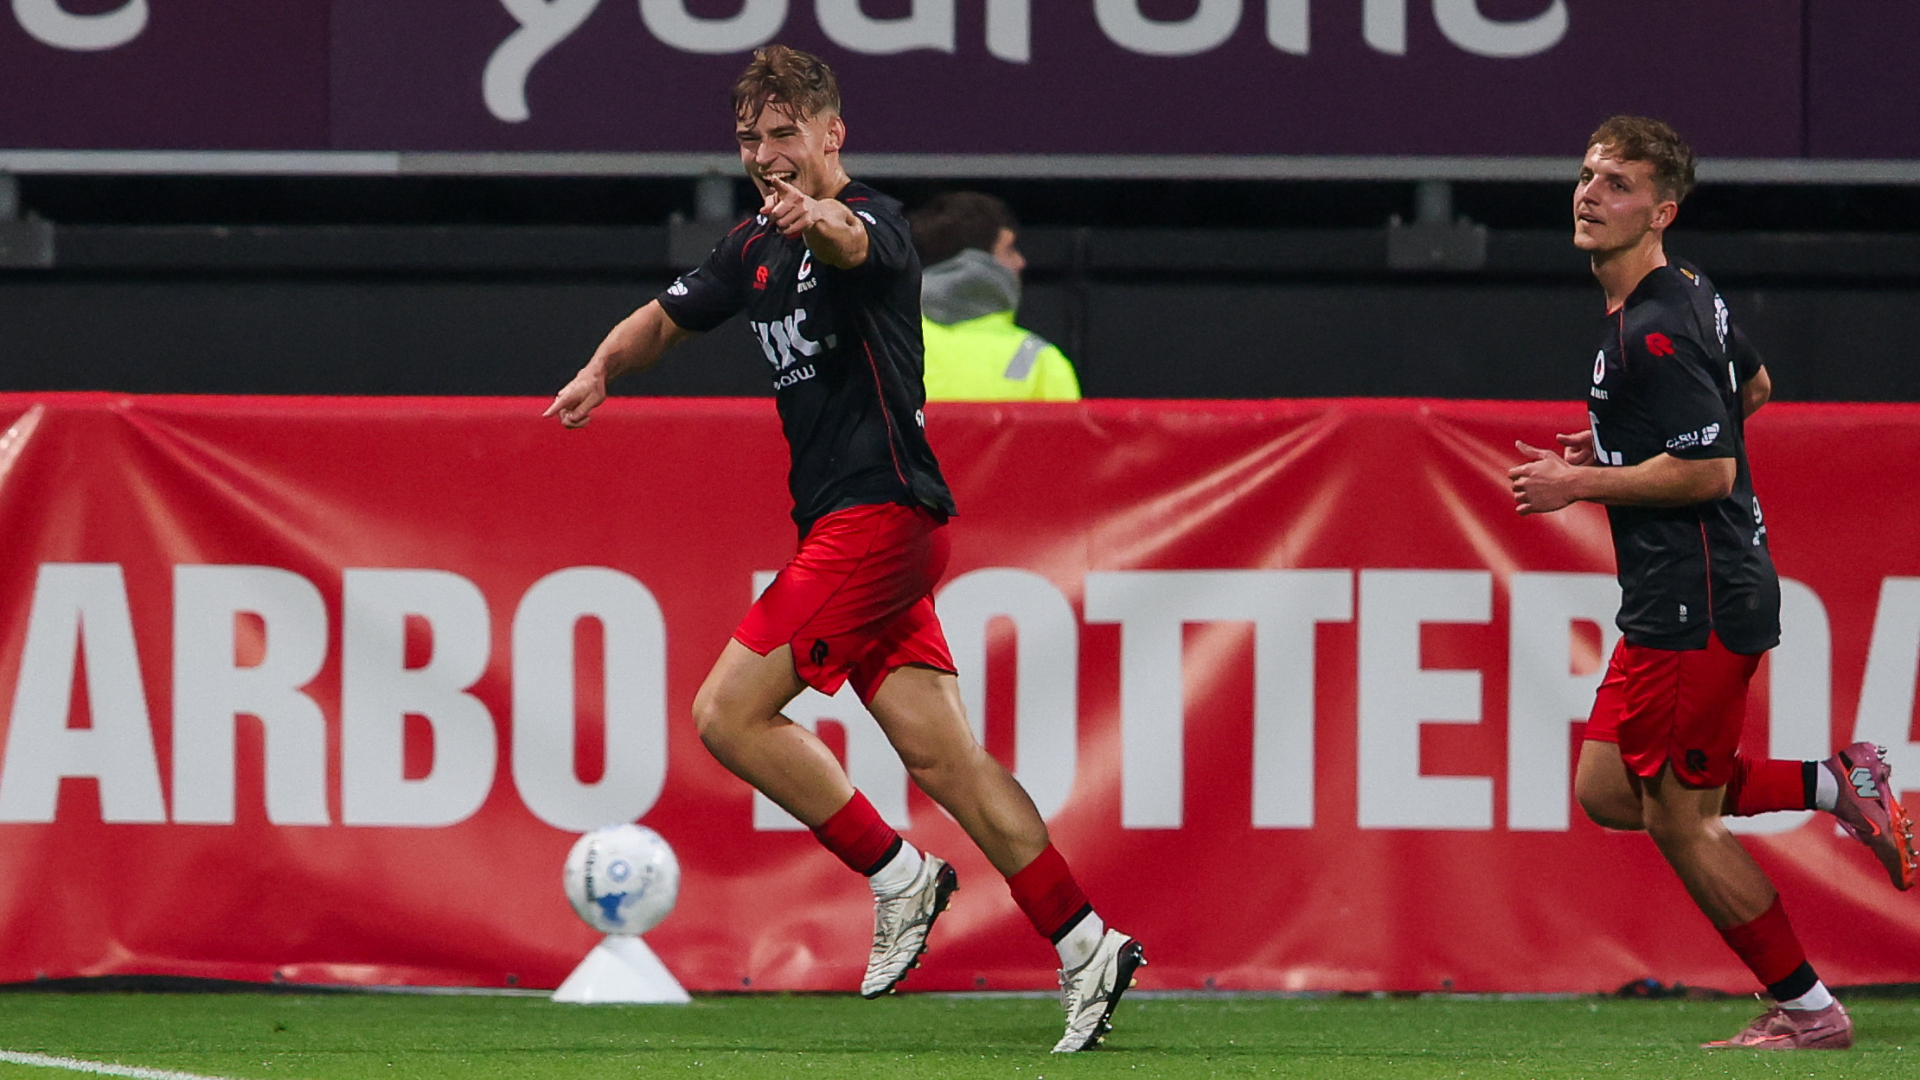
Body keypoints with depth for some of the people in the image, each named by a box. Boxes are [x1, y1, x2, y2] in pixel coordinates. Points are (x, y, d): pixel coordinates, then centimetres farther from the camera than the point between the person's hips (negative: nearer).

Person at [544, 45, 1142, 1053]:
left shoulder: (873, 218, -10)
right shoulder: (755, 248, 17)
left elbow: (855, 243, -34)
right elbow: (668, 316, 26)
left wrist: (819, 219, -58)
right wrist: (602, 366, 4)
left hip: (879, 510, -9)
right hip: (846, 525, 9)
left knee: (729, 712, -12)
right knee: (941, 754, 2)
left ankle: (898, 874, -2)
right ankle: (1084, 947, 1)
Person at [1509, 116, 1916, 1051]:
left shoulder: (1654, 332, -20)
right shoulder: (1690, 292, 11)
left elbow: (1709, 471, -24)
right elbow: (1751, 387, 28)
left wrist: (1580, 485, -15)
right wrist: (1621, 449, 23)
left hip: (1696, 604, -10)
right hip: (1672, 598, 10)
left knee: (1678, 821, -2)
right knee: (1607, 790, 12)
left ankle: (1807, 1011, 8)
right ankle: (1835, 785, 11)